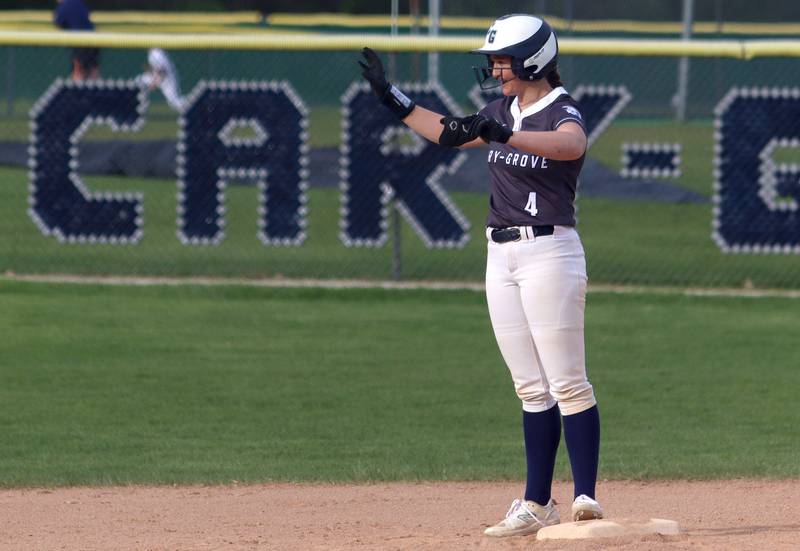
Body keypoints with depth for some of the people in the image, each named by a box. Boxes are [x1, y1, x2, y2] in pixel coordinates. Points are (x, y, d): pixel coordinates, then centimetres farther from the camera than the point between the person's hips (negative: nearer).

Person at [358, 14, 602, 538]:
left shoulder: (562, 111, -10)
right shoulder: (503, 110, 14)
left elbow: (572, 145, -34)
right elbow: (448, 132, 30)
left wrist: (502, 134, -45)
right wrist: (394, 97, 26)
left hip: (549, 252, -8)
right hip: (502, 255, 8)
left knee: (568, 383, -10)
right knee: (532, 389, 7)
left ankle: (586, 496, -13)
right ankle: (537, 503, 7)